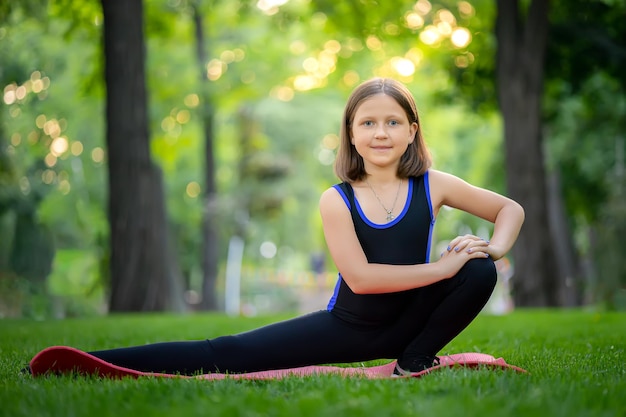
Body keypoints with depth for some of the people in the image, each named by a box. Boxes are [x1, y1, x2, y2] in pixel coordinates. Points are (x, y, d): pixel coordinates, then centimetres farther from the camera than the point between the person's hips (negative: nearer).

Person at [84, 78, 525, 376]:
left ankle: (416, 359, -5)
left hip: (405, 323, 2)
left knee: (480, 273, -23)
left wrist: (494, 247, -18)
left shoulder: (432, 186, -6)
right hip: (347, 327, -2)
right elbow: (360, 277, -23)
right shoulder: (337, 201, -11)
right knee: (228, 355, -14)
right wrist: (440, 267, -26)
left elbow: (511, 208, 5)